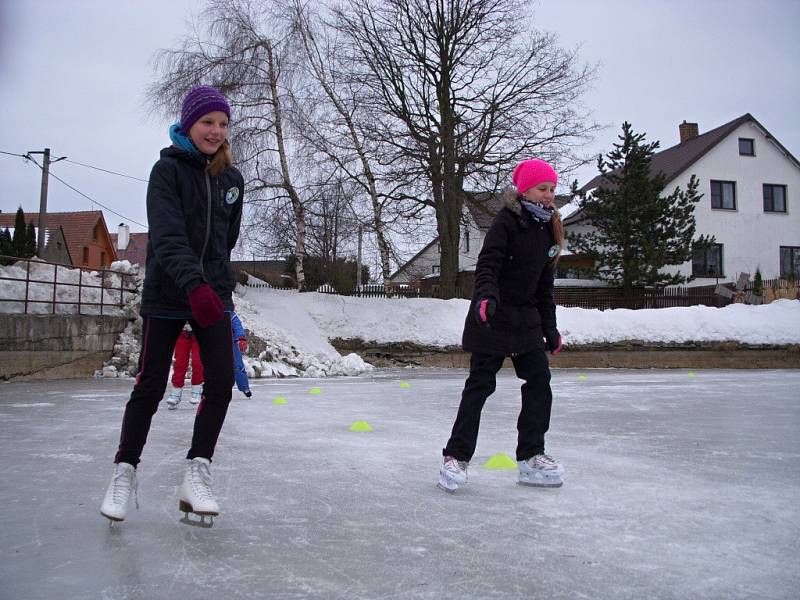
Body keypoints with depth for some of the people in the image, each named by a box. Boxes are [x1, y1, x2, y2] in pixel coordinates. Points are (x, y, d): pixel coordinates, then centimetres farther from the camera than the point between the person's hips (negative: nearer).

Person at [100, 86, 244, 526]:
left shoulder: (232, 178, 5)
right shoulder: (168, 169, -10)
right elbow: (167, 235, -24)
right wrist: (193, 284, -38)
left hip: (213, 292, 4)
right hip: (167, 295, -4)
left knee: (221, 381, -7)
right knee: (150, 386, 3)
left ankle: (197, 473, 3)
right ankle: (124, 471, 21)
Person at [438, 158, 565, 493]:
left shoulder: (548, 230, 12)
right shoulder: (507, 221, -10)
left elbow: (544, 285, 17)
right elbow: (487, 265, -19)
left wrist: (550, 328, 16)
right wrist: (487, 296, -38)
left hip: (526, 318, 7)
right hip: (493, 316, -7)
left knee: (539, 382, 2)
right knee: (480, 384, -4)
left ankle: (530, 457, 14)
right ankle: (456, 456, 7)